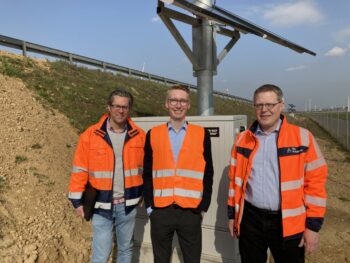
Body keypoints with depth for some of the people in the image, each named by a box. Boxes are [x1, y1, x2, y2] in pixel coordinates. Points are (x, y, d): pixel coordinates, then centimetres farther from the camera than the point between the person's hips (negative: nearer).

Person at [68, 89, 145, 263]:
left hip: (128, 205, 2)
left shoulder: (139, 136, -1)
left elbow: (146, 168, 8)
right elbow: (80, 169, -3)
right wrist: (77, 200, -2)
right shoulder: (90, 135, -7)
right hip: (102, 205, -2)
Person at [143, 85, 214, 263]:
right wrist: (149, 205, 2)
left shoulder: (202, 134, 1)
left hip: (191, 212, -1)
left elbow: (208, 174, 4)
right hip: (160, 211, 1)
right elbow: (147, 174, 6)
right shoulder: (153, 134, 4)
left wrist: (204, 207, 0)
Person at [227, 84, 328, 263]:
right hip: (250, 219, 3)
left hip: (289, 223, -2)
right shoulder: (242, 139, 2)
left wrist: (313, 225, -6)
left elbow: (315, 181, -5)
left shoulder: (302, 137, -6)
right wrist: (232, 214, 9)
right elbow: (235, 179, 8)